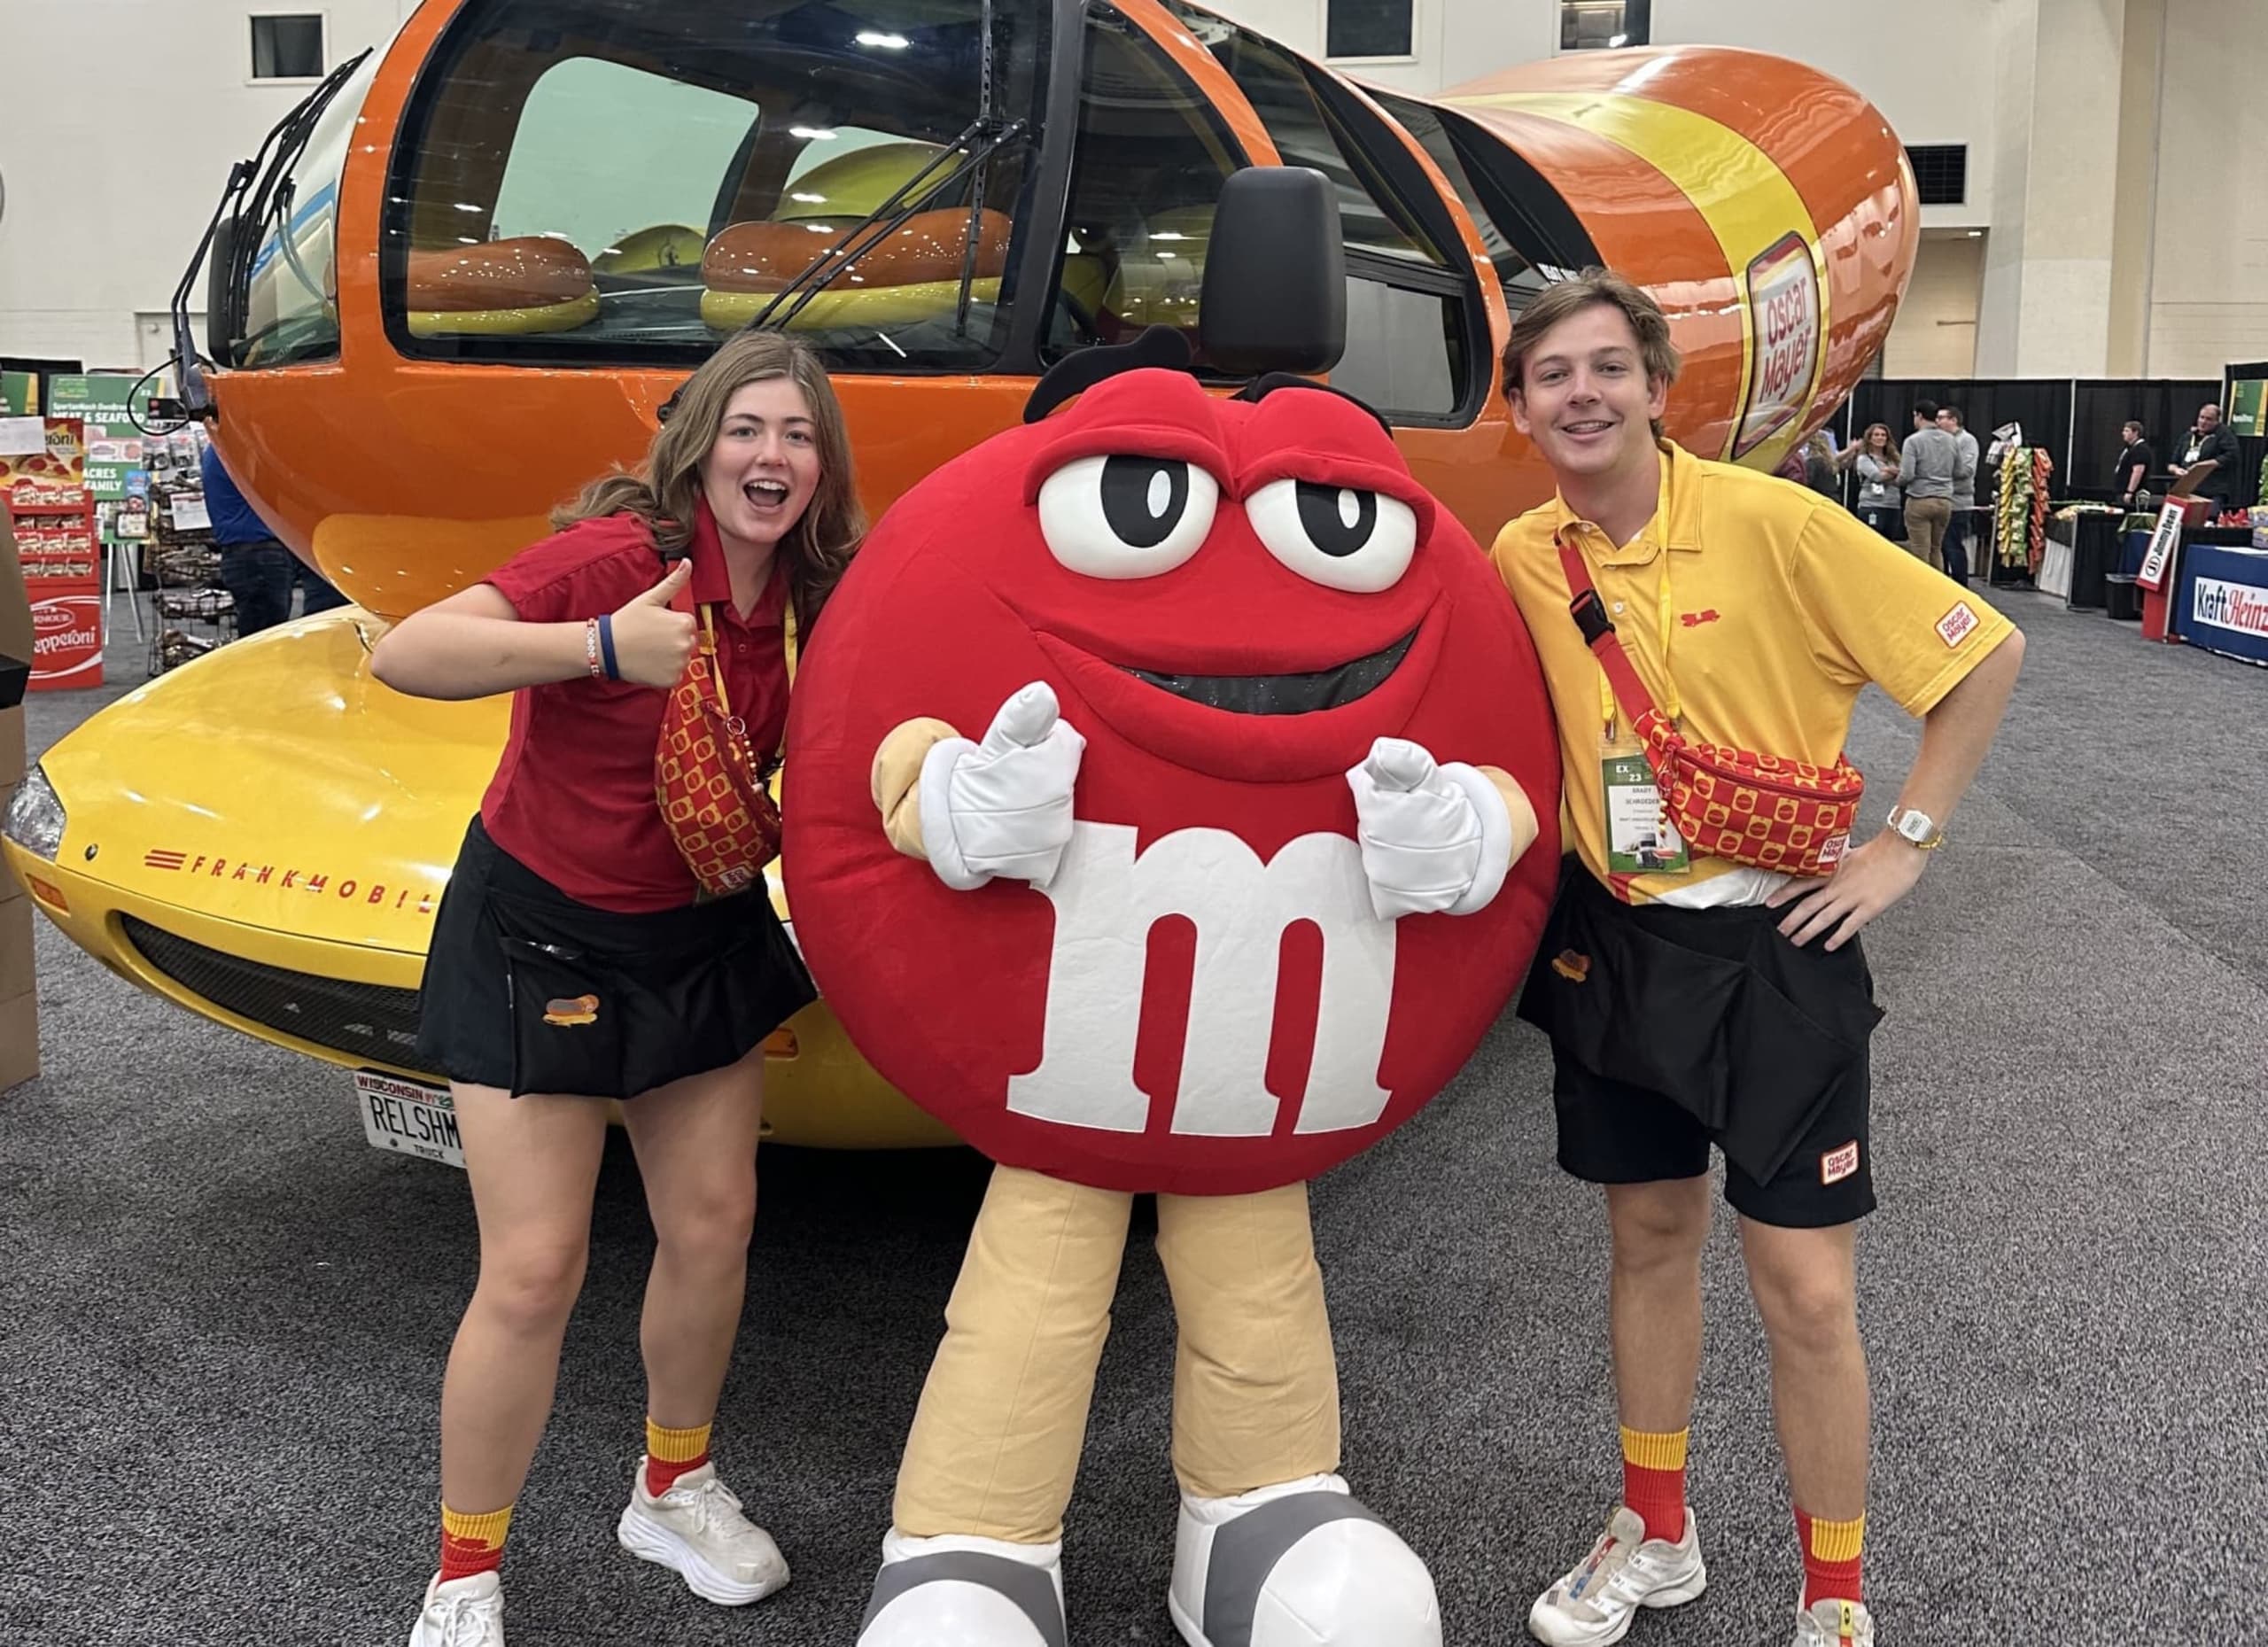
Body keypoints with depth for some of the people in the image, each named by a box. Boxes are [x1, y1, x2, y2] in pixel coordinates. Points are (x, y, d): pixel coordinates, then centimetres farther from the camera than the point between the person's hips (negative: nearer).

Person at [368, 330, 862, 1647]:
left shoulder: (810, 602, -6)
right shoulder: (620, 553, -24)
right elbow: (406, 656, -34)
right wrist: (602, 647, -44)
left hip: (703, 937, 6)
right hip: (538, 932, -5)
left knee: (713, 1227, 10)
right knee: (535, 1272, -3)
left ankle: (675, 1490, 36)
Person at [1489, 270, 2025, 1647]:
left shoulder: (1770, 523, -16)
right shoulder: (1521, 560, -2)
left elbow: (1986, 653, -10)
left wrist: (1903, 845, -10)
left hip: (1775, 934, -4)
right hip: (1615, 938, 4)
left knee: (1809, 1289, 1)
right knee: (1650, 1236, 17)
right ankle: (1657, 1534, 36)